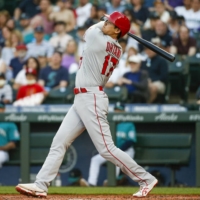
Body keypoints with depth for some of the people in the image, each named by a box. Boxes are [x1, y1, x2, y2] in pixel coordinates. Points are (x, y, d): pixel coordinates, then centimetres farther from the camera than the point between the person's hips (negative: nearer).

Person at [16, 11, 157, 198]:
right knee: (59, 142, 6)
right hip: (82, 100, 10)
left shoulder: (96, 37, -13)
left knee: (106, 148, -9)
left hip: (92, 100, -10)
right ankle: (41, 185, 5)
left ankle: (146, 179, -1)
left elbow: (90, 30, 9)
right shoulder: (117, 50, 10)